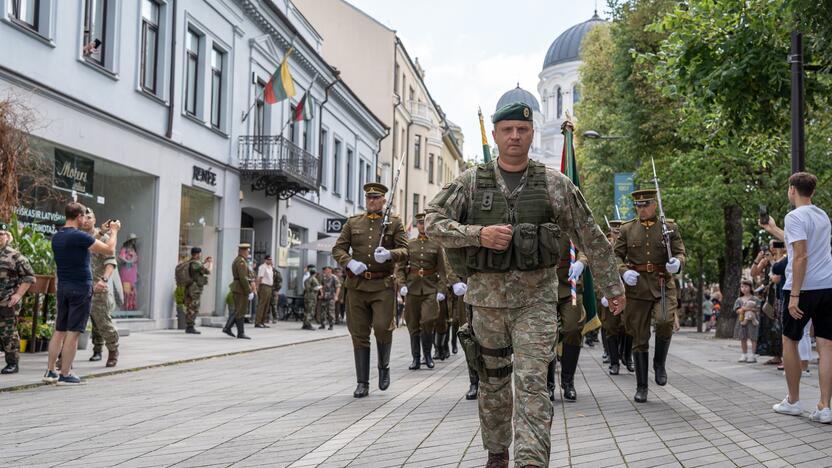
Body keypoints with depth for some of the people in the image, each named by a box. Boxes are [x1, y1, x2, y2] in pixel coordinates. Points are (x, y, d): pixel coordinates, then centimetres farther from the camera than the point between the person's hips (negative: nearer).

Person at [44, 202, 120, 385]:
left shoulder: (56, 237, 9)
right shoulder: (80, 236, -15)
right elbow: (109, 250, -12)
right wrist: (114, 231, 5)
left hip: (63, 287, 8)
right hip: (81, 288, -7)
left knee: (59, 331, 12)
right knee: (73, 332, -3)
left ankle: (50, 371, 12)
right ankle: (65, 375, -1)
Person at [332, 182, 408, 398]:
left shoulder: (394, 223, 7)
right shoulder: (353, 223, 13)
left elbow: (404, 251, 0)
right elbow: (338, 249, 8)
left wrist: (389, 254, -22)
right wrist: (350, 262, -12)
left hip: (383, 285, -2)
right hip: (357, 284, 2)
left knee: (382, 327, -16)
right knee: (359, 334, 2)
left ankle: (384, 366, 14)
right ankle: (362, 383, 8)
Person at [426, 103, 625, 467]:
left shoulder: (555, 184, 2)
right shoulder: (471, 182, 3)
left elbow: (591, 239, 7)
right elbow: (433, 222, -3)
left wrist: (612, 287, 9)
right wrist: (478, 234, -17)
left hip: (536, 299, -2)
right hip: (486, 297, 2)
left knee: (532, 383, -13)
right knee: (492, 382, 13)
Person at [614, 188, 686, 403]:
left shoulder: (669, 227, 7)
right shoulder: (627, 229, 8)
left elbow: (680, 252, 4)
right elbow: (616, 255, 7)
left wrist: (677, 262, -20)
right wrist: (623, 272, -13)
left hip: (663, 285, -1)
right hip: (637, 288, 1)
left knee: (665, 320, -28)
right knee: (639, 339, 3)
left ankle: (659, 363, 0)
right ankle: (641, 387, 13)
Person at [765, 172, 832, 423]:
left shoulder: (795, 217, -9)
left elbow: (801, 256, -19)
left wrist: (794, 295, -19)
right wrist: (773, 230, 43)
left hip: (804, 287, -6)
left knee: (789, 340, 10)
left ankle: (793, 401, 16)